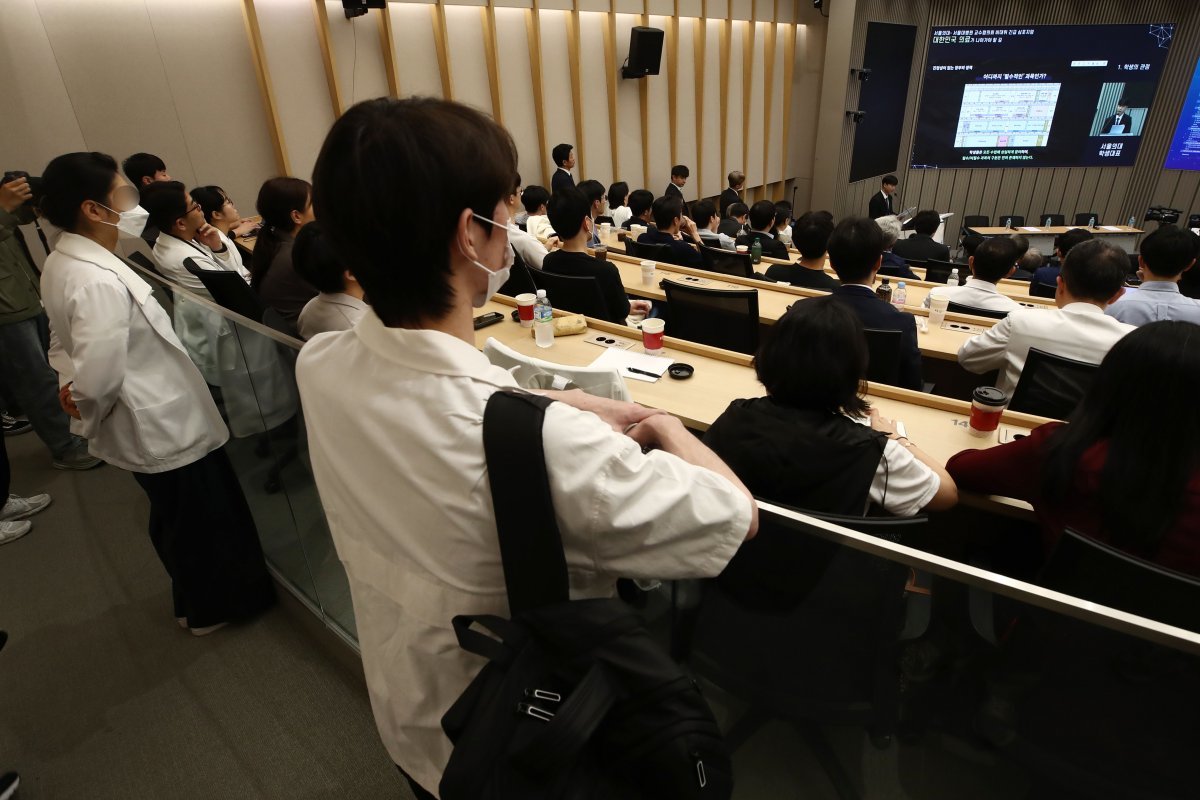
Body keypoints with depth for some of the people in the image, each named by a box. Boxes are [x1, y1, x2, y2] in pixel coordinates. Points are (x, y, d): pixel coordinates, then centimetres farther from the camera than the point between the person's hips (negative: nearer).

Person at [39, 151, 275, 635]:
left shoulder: (61, 264, 3)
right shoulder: (100, 282, -28)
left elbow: (63, 338, 15)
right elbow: (100, 377, -29)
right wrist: (91, 418, -10)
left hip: (146, 424, 9)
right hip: (163, 427, -9)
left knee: (176, 518, 26)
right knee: (203, 519, 13)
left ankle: (195, 599, 46)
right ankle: (213, 607, 34)